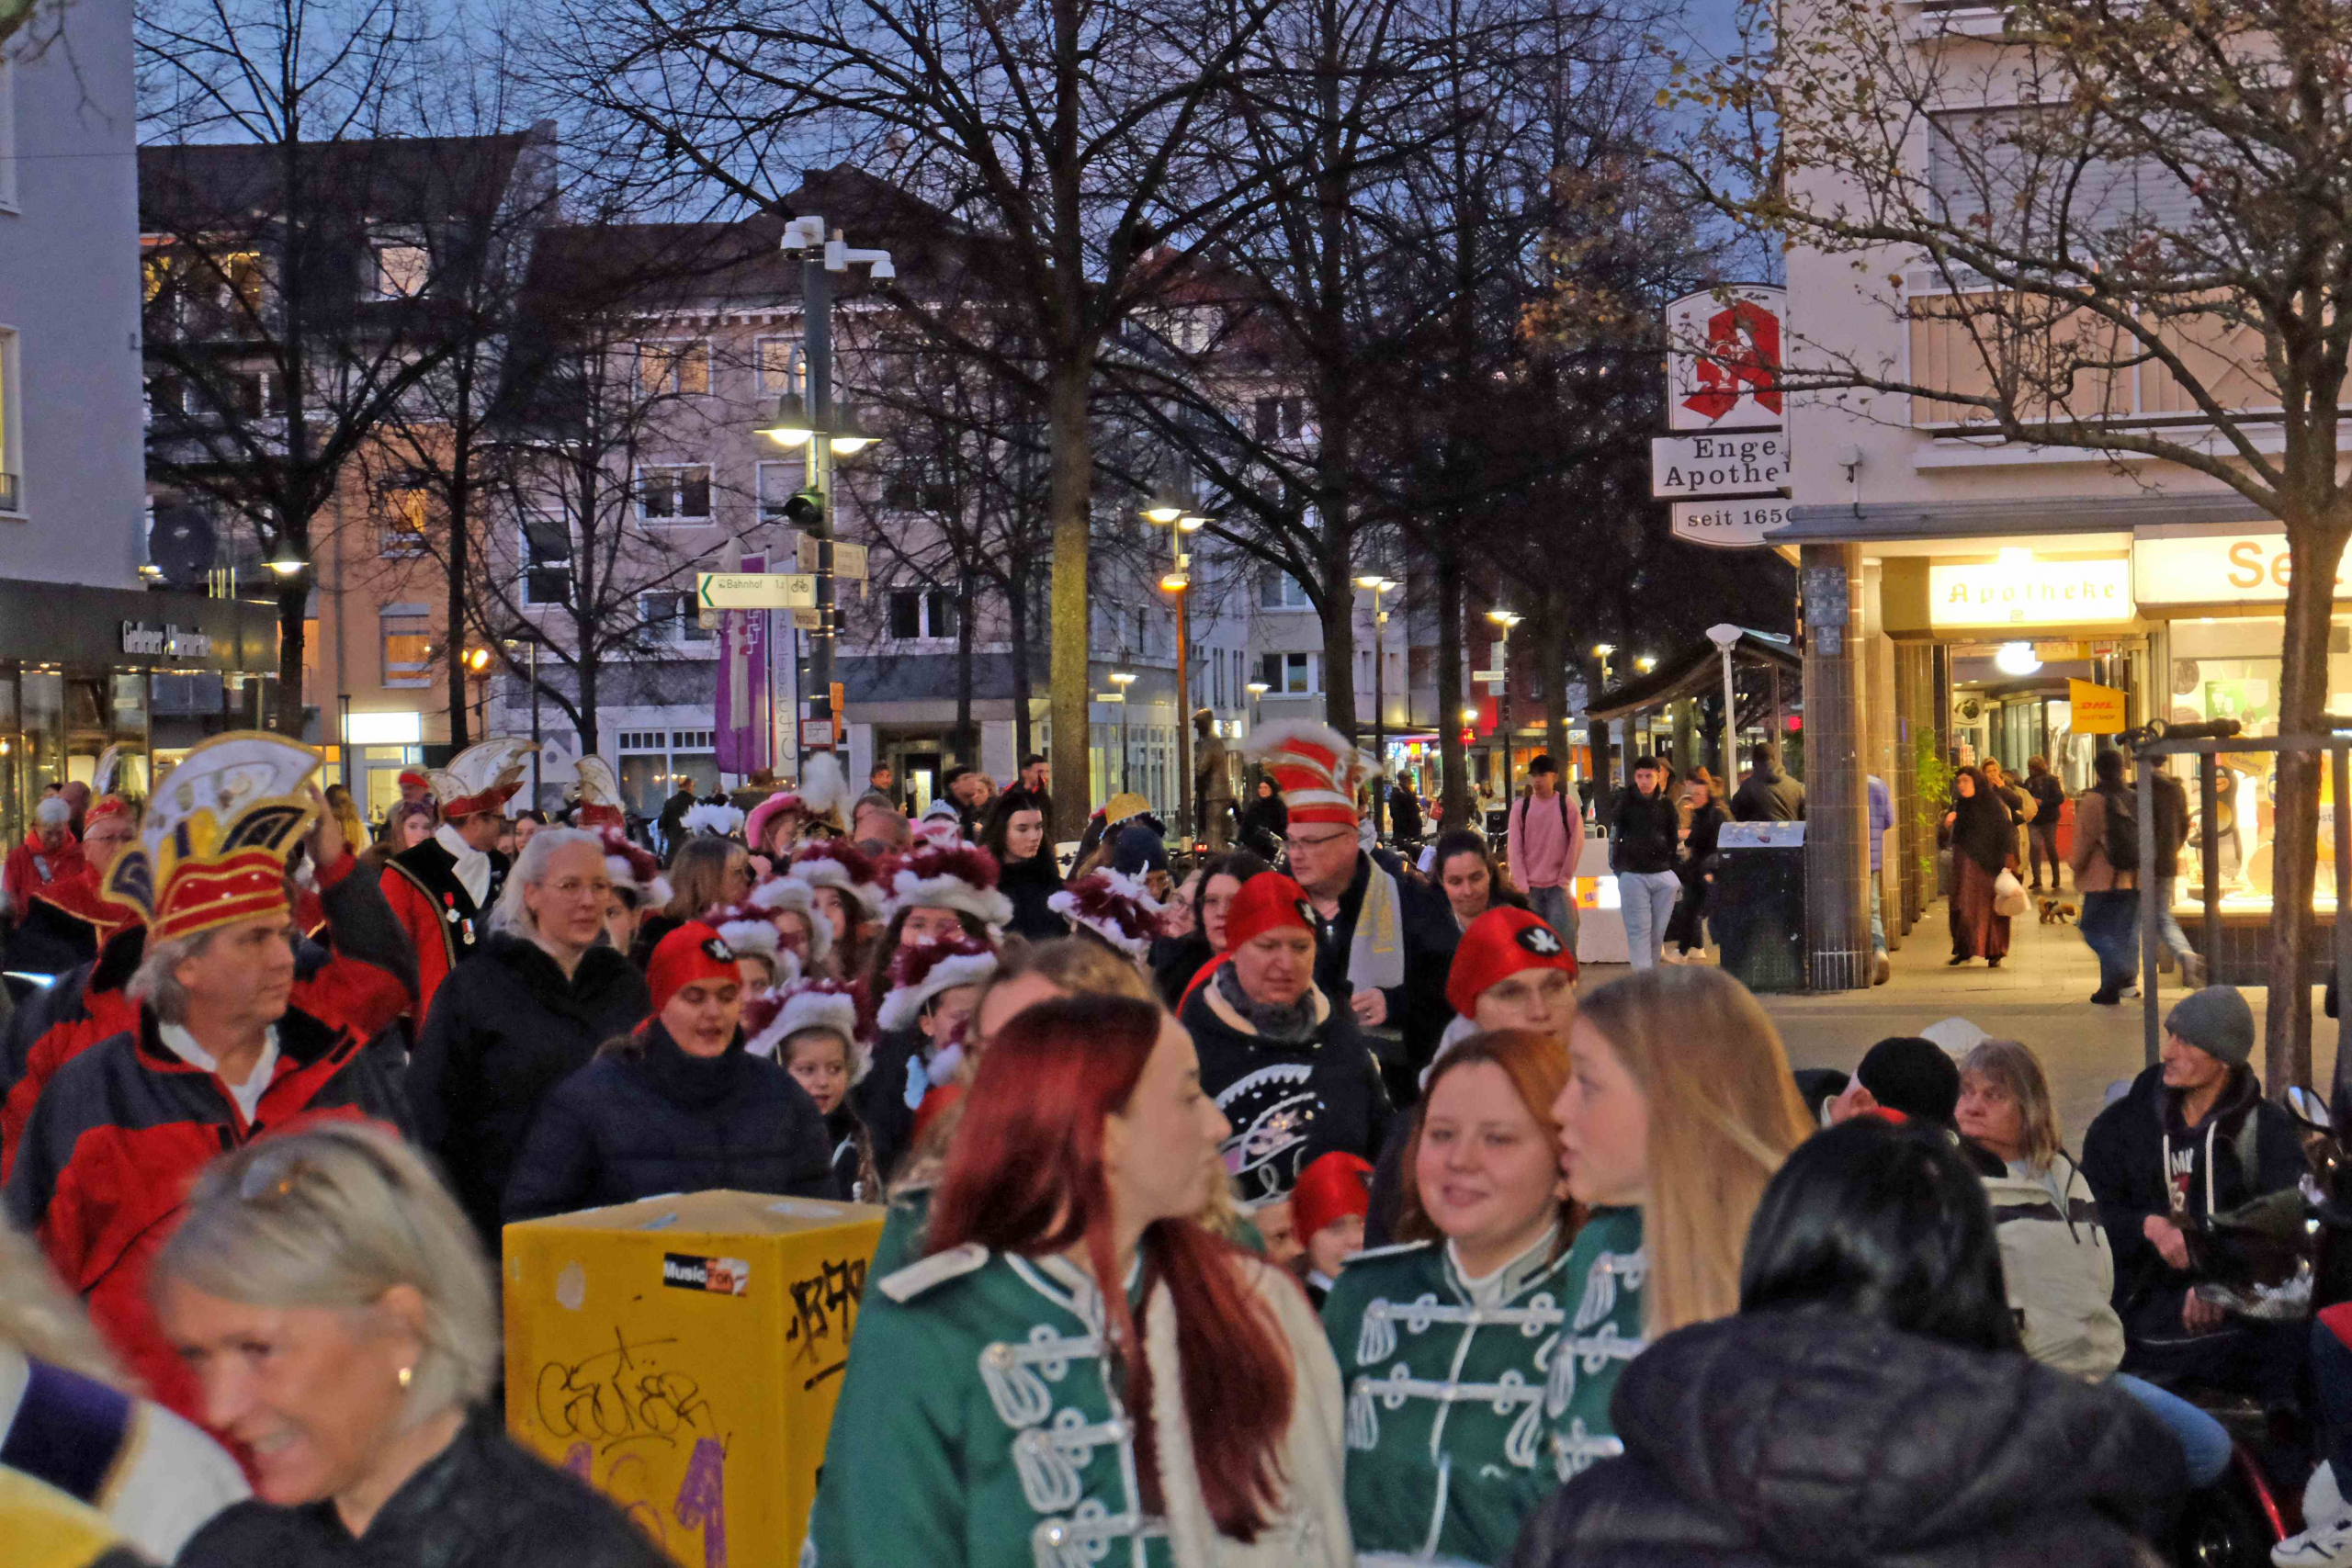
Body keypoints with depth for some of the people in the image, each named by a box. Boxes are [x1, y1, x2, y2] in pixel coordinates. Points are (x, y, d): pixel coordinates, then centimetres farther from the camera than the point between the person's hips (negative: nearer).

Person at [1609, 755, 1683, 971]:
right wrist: (1618, 870, -2)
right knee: (1639, 931, -7)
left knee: (1657, 933, 6)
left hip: (1663, 875, 3)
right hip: (1633, 876, -3)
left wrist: (1679, 879, 12)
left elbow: (1676, 841, 15)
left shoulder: (1666, 805, 8)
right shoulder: (1626, 803, 1)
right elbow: (1614, 838, 4)